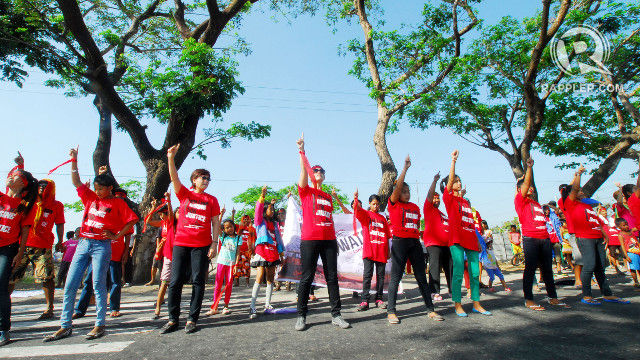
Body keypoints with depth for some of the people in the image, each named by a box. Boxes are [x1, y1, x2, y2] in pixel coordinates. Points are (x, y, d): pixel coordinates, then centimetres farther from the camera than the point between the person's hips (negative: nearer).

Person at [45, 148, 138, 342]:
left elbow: (131, 220, -5)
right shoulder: (90, 197, 13)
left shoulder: (118, 203, -2)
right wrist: (74, 160, 12)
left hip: (101, 246, -6)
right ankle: (65, 326, 15)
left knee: (98, 285, -3)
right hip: (83, 244, 6)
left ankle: (100, 325, 6)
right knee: (70, 285, 5)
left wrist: (116, 236, -9)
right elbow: (76, 182, 18)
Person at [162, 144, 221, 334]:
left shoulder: (211, 200, 9)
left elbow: (215, 223, 5)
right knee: (175, 281, 3)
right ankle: (173, 319, 17)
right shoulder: (184, 194, 11)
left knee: (198, 282, 2)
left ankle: (192, 319, 12)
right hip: (181, 243, 1)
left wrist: (214, 243, -3)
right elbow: (174, 178, -5)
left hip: (202, 245, 0)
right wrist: (171, 158, -19)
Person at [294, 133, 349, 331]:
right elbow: (303, 170, -9)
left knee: (332, 277, 7)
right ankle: (301, 316, 13)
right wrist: (302, 151, -17)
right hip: (310, 240, -4)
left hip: (328, 240, 5)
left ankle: (336, 315, 16)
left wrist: (334, 239, 16)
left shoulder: (328, 196, 19)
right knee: (306, 277, 1)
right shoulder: (305, 191, 6)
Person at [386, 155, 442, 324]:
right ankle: (391, 312, 5)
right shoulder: (393, 204, -1)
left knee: (422, 277, 10)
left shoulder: (415, 207, 17)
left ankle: (431, 310, 20)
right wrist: (405, 168, -11)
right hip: (399, 242, -6)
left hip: (415, 242, 6)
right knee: (395, 277, -2)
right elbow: (398, 186, -13)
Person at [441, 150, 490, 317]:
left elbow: (471, 222, 22)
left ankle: (476, 304, 21)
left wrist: (477, 241, 20)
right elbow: (450, 179, -13)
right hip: (457, 240, -7)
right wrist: (453, 160, -15)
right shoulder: (448, 197, 2)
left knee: (475, 273, 9)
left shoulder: (465, 201, 21)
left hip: (470, 240, 7)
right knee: (458, 272, -6)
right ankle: (457, 305, 4)